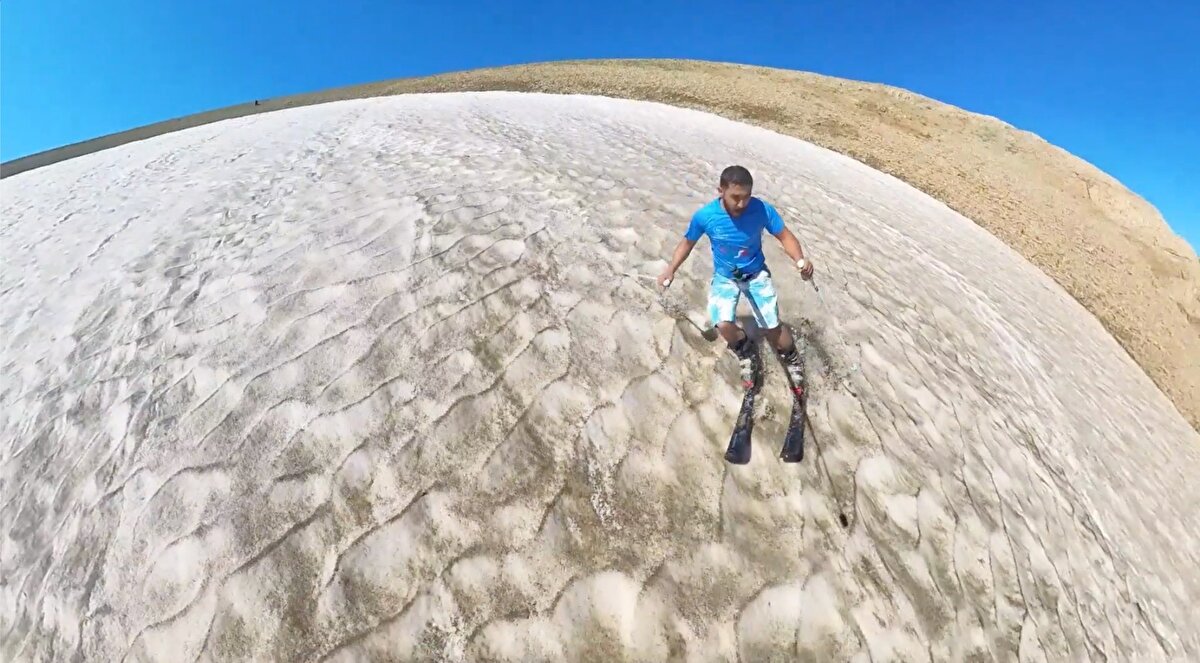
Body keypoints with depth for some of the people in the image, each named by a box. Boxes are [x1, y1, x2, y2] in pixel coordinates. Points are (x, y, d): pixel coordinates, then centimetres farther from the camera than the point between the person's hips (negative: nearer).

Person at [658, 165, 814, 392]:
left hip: (756, 274, 0)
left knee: (773, 327, -7)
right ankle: (746, 355, 13)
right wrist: (671, 269, -11)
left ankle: (792, 359, 28)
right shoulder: (704, 216, -22)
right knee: (723, 325, -23)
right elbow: (688, 242, -2)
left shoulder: (762, 209, -22)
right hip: (724, 277, 0)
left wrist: (800, 259, -30)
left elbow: (784, 236, -11)